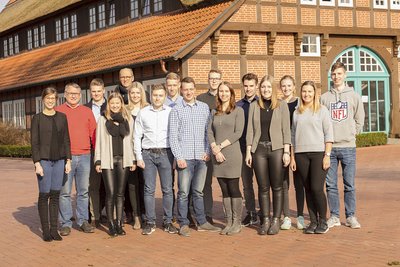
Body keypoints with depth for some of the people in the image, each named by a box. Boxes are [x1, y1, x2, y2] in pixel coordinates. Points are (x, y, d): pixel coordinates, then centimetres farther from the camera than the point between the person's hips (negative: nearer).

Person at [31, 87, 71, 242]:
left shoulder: (62, 117, 9)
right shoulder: (37, 118, 0)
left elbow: (66, 140, 11)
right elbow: (34, 142, -3)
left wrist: (68, 160, 5)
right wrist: (37, 163, -10)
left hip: (59, 160, 3)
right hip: (44, 160, -3)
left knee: (55, 195, 4)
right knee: (44, 195, -2)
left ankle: (54, 229, 11)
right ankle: (45, 230, 5)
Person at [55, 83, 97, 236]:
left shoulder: (87, 112, 11)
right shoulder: (58, 111, 5)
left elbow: (94, 134, 8)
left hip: (85, 156, 2)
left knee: (84, 191, 7)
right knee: (65, 192, 0)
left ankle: (83, 221, 16)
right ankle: (65, 223, 7)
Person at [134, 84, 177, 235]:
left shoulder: (171, 112, 4)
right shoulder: (143, 113, 5)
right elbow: (137, 137, 7)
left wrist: (176, 156, -1)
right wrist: (139, 157, 1)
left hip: (166, 153, 0)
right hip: (148, 154, 0)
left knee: (167, 189, 2)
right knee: (149, 189, 1)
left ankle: (168, 222, 9)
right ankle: (150, 223, 7)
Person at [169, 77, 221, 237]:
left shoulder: (204, 108, 10)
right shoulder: (176, 110, 2)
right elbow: (173, 136, -1)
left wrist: (208, 151, 1)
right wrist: (178, 157, -8)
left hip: (201, 157, 3)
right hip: (184, 157, -3)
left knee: (198, 192, 10)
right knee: (183, 193, 0)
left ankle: (202, 222, 17)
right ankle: (183, 224, 7)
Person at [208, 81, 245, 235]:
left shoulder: (238, 111, 2)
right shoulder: (214, 113, 15)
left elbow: (238, 133, -7)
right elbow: (210, 133, 8)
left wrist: (221, 146, -10)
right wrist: (215, 149, -7)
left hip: (232, 154, -4)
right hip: (217, 155, 4)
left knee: (233, 189, -4)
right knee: (224, 190, 6)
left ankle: (237, 223, 3)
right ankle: (229, 222, 11)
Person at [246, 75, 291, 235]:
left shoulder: (282, 105, 4)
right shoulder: (254, 106, 10)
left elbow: (286, 129, 1)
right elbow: (250, 130, 9)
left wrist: (287, 151, -6)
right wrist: (248, 151, 3)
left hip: (276, 148, -2)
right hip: (259, 149, 2)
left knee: (277, 186, 1)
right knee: (263, 187, 5)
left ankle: (276, 220, 9)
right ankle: (265, 220, 12)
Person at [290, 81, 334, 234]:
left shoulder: (322, 110, 3)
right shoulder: (297, 112, 13)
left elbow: (328, 134, 0)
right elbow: (293, 136, 14)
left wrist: (327, 155, -8)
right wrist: (292, 157, 9)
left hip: (318, 153, -3)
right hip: (301, 154, 4)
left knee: (317, 188, -11)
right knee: (308, 189, 5)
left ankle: (323, 221, 4)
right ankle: (313, 221, 12)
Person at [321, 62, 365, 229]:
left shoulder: (354, 96, 6)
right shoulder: (324, 98, 7)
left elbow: (359, 120, 9)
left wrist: (351, 134, 4)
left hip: (348, 146, -1)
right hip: (329, 147, 1)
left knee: (349, 185, 2)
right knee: (331, 185, 3)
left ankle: (351, 217, 10)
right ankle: (334, 217, 12)